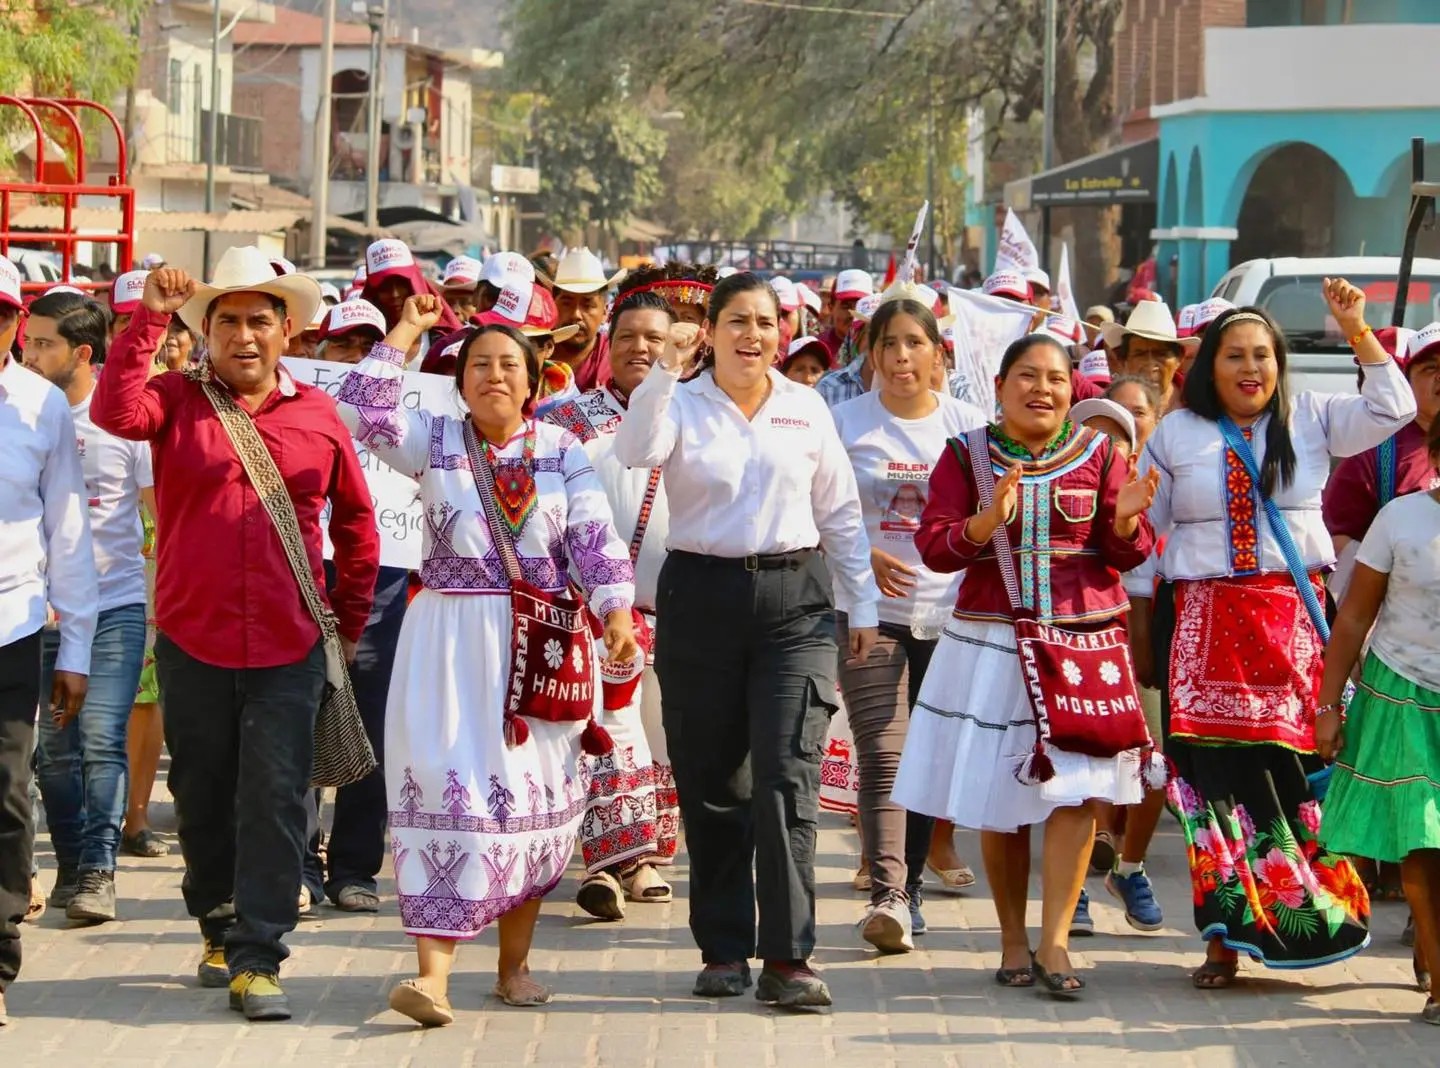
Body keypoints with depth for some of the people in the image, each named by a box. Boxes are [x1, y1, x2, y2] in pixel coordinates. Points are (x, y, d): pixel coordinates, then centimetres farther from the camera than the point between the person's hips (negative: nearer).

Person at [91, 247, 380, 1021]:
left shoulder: (317, 416, 4)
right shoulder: (178, 402, 3)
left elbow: (356, 523, 14)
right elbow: (115, 412, -20)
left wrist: (349, 621, 13)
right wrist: (150, 318, -22)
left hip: (290, 647, -1)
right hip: (194, 640, 1)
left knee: (275, 802, -5)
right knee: (203, 798, 13)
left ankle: (258, 960, -2)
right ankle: (220, 928, 32)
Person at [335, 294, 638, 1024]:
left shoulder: (563, 451, 4)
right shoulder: (434, 441, 4)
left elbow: (596, 539, -2)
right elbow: (363, 414, -11)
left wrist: (616, 612, -16)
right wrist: (405, 334, -7)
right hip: (448, 641, -1)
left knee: (533, 795, 6)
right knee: (445, 787, -9)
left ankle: (514, 964, 19)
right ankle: (433, 972, -15)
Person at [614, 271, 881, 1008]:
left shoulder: (806, 409, 8)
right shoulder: (683, 405, 2)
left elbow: (840, 513, 13)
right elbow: (636, 452, -20)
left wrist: (861, 606, 12)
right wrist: (665, 371, -29)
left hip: (792, 601, 0)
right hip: (701, 598, 0)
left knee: (787, 778, -9)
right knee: (710, 782, 5)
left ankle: (788, 959, -9)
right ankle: (723, 950, 16)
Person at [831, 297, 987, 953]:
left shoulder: (967, 425, 8)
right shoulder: (845, 424, 4)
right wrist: (862, 556, -13)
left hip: (949, 612, 2)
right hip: (870, 610, -2)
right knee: (881, 753, -13)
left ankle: (908, 887, 18)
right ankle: (887, 896, -21)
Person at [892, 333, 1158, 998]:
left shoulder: (1097, 454, 7)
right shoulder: (967, 456, 4)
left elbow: (1128, 556, 7)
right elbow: (934, 547, -4)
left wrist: (1126, 519, -14)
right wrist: (989, 519, -21)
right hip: (991, 642, 0)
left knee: (1076, 790, -10)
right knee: (998, 798, 2)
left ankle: (1053, 942, -8)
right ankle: (1012, 939, 15)